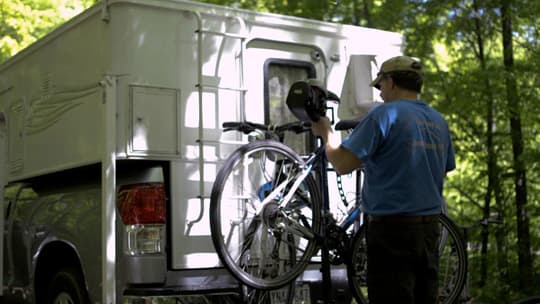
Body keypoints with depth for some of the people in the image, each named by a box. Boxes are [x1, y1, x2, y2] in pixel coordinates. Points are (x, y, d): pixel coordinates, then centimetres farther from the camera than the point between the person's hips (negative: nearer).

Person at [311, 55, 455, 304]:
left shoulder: (384, 114, -11)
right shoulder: (439, 121, 10)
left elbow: (342, 164, -16)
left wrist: (326, 132, 3)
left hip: (392, 230, -7)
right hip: (430, 228, 7)